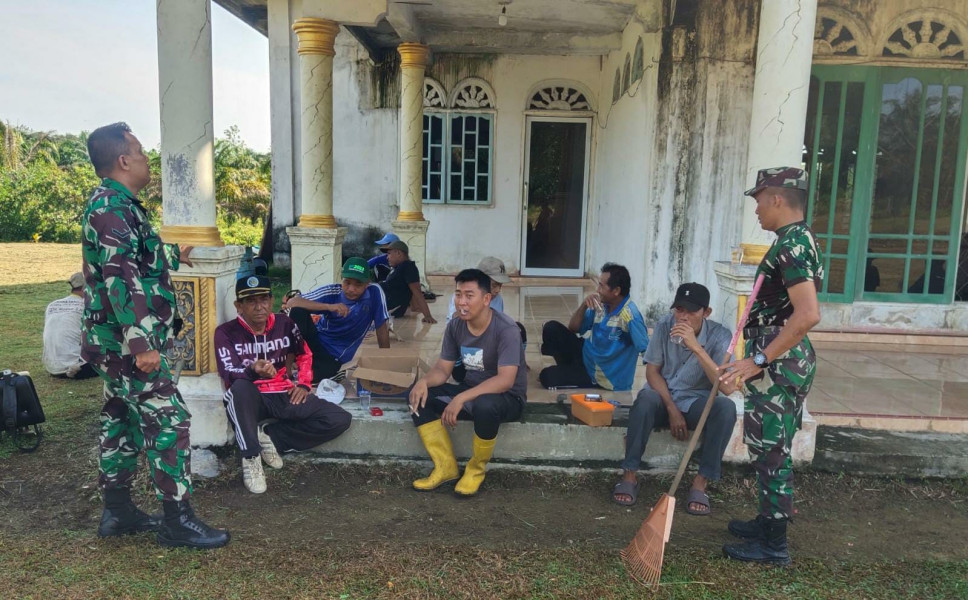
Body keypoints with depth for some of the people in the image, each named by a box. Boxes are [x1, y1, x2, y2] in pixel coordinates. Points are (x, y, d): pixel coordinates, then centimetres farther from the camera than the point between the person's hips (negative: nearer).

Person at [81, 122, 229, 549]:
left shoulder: (116, 204, 14)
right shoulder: (113, 209, -18)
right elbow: (121, 280, -26)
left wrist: (173, 256, 48)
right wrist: (142, 343, -30)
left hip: (117, 343, 11)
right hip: (126, 341, -11)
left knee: (121, 419, 16)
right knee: (169, 420, -6)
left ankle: (117, 511, 27)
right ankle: (176, 520, 2)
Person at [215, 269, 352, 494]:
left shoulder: (284, 324, 3)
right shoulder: (226, 332, -7)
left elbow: (305, 355, 20)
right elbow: (230, 375, -19)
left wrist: (303, 385, 5)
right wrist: (253, 371, -41)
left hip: (284, 396, 4)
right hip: (249, 401, -3)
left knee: (340, 420, -14)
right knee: (241, 387, -42)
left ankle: (271, 437, -3)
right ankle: (250, 458, -25)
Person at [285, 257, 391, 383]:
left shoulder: (374, 292, -14)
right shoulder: (332, 292, -13)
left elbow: (382, 328, -5)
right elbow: (291, 302, -21)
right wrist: (329, 306, -33)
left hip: (334, 356, -2)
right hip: (316, 341, 2)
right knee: (298, 310, -26)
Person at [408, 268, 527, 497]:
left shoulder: (506, 329, -23)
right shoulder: (455, 326, -4)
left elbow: (505, 380, -31)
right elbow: (442, 369, 0)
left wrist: (461, 398, -39)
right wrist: (424, 381, -24)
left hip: (508, 397, -6)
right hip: (470, 391, 6)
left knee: (485, 405, -40)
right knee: (418, 395, -12)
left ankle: (477, 469, -11)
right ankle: (446, 466, -7)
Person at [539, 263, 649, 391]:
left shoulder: (629, 315, -29)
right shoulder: (601, 304, -5)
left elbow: (647, 351, -32)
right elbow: (573, 328, 1)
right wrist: (584, 304, -15)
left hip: (604, 378, -6)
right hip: (586, 355, 6)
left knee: (547, 377, -10)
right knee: (551, 328, -5)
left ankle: (570, 374, 26)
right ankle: (569, 369, 17)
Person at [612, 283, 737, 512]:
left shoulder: (720, 336, -15)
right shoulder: (664, 326, -10)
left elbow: (728, 387, -28)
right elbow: (652, 371, -3)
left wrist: (697, 348, -36)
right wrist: (672, 409, -15)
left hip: (697, 403, 0)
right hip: (663, 396, 0)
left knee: (726, 408, -31)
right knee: (646, 399, -34)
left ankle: (701, 482, -21)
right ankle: (629, 474, -22)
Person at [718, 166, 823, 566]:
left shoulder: (790, 245, -19)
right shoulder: (799, 240, 14)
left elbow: (808, 314, -30)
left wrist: (758, 361, -27)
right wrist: (761, 358, 26)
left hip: (779, 363, -10)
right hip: (788, 360, 11)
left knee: (770, 453, -1)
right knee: (774, 450, 20)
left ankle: (773, 544, 11)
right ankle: (769, 522, 34)